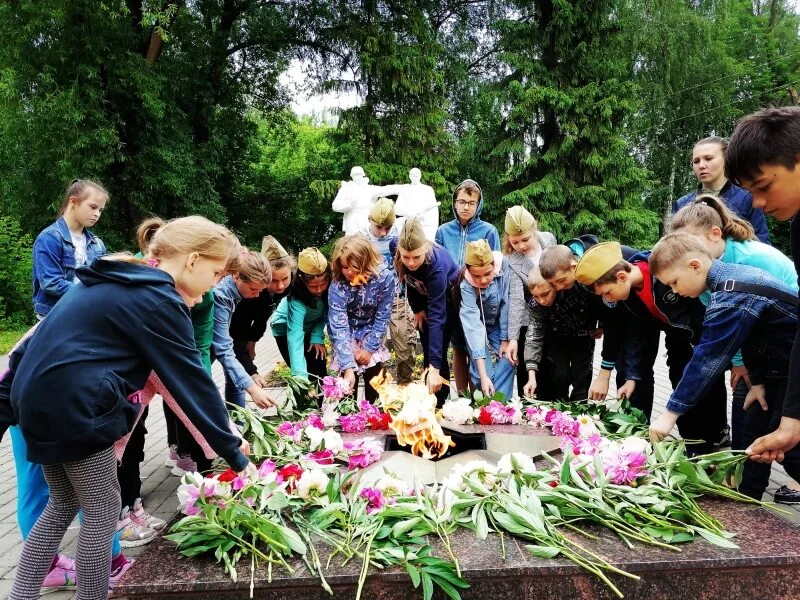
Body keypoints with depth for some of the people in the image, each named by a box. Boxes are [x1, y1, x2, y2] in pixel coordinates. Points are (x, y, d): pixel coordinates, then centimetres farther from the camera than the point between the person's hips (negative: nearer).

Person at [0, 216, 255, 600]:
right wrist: (234, 454, -6)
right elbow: (192, 382, -13)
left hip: (36, 398, 9)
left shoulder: (113, 280, 15)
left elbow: (37, 341, 17)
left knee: (64, 503, 22)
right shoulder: (158, 301, -13)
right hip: (73, 407, -9)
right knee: (102, 509, 7)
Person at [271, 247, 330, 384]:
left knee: (321, 372, 5)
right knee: (309, 376, -10)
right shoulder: (297, 301, -40)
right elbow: (295, 338, -46)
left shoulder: (331, 285, -27)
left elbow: (325, 312, -10)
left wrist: (317, 337, -21)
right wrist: (300, 376, -54)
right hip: (286, 330, -5)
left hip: (311, 328, 5)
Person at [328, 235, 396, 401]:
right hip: (348, 335, -1)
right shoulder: (337, 288, -30)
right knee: (349, 384, -7)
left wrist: (369, 348, -15)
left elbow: (382, 317, -16)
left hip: (371, 333, 2)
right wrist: (348, 367, -39)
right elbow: (339, 328, -32)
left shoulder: (385, 278, -26)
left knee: (374, 378, 4)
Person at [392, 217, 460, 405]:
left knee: (437, 354, -9)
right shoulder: (397, 251, -27)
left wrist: (434, 367, -46)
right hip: (425, 296, 5)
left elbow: (437, 317, -43)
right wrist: (417, 309, -4)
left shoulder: (437, 264, -41)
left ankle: (439, 404, 5)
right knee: (428, 353, 8)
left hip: (448, 299, -5)